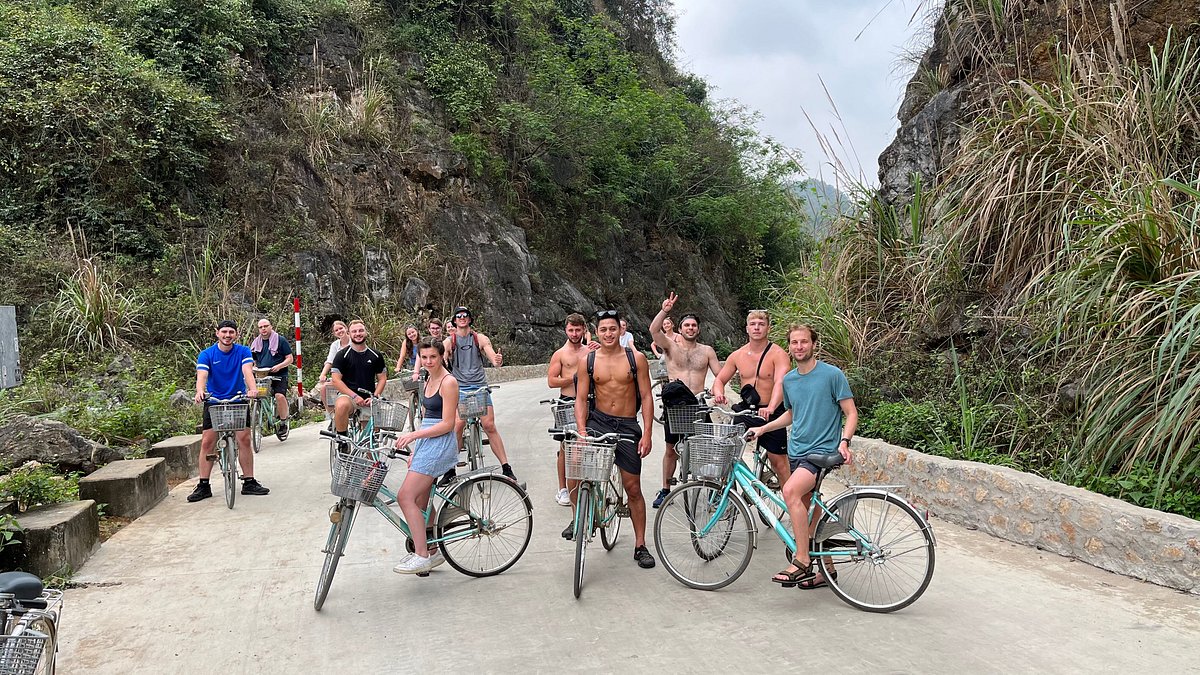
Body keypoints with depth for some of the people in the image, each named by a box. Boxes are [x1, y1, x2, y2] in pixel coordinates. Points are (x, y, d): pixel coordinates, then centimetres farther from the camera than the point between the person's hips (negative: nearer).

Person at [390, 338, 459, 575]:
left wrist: (413, 435, -19)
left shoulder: (448, 382, -10)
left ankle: (422, 556, -11)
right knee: (419, 503, 10)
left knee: (405, 497, -15)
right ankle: (431, 552, 22)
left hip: (439, 444, -9)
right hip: (426, 443, 9)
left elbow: (447, 424, -15)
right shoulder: (428, 381, 17)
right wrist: (415, 451, 18)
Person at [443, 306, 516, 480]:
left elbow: (495, 360, -2)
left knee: (489, 426, -7)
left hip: (480, 387, 0)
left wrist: (499, 360, -27)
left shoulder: (480, 339, 5)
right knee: (458, 426, -13)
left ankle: (506, 468, -4)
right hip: (459, 388, 0)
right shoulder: (449, 342, 4)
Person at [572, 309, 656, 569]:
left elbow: (646, 397, -1)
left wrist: (647, 434, -8)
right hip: (598, 421, 1)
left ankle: (640, 545, 18)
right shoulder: (588, 361, 1)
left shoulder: (636, 358, -2)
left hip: (627, 426, -1)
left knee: (633, 488, 4)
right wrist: (582, 431, -13)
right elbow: (581, 399, 1)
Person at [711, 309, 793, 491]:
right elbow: (720, 379, 11)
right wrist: (719, 394, -14)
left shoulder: (778, 354, -10)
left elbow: (780, 383, -25)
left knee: (778, 461, -1)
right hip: (745, 410, 4)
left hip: (771, 413, -4)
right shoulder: (737, 355, 6)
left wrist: (770, 408, -43)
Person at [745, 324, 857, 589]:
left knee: (791, 490, -29)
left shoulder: (832, 374, -8)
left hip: (822, 451, -7)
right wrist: (762, 428, 19)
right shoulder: (789, 380, 11)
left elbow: (851, 413, -7)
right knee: (810, 511, 10)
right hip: (796, 452, 7)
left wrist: (844, 442, -22)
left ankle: (802, 562, -22)